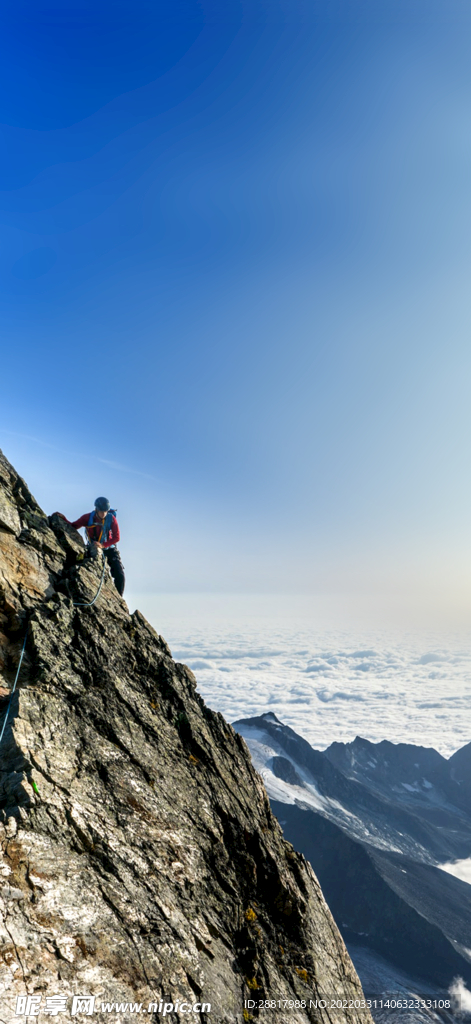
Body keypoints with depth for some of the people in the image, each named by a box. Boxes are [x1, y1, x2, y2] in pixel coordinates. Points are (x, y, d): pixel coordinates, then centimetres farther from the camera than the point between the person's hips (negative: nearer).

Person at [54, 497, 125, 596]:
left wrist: (103, 545, -28)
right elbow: (73, 527, 0)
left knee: (120, 575, -9)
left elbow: (116, 537, -13)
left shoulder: (111, 518, -13)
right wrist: (63, 518, -17)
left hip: (109, 549, 0)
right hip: (94, 549, 0)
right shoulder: (88, 517, -10)